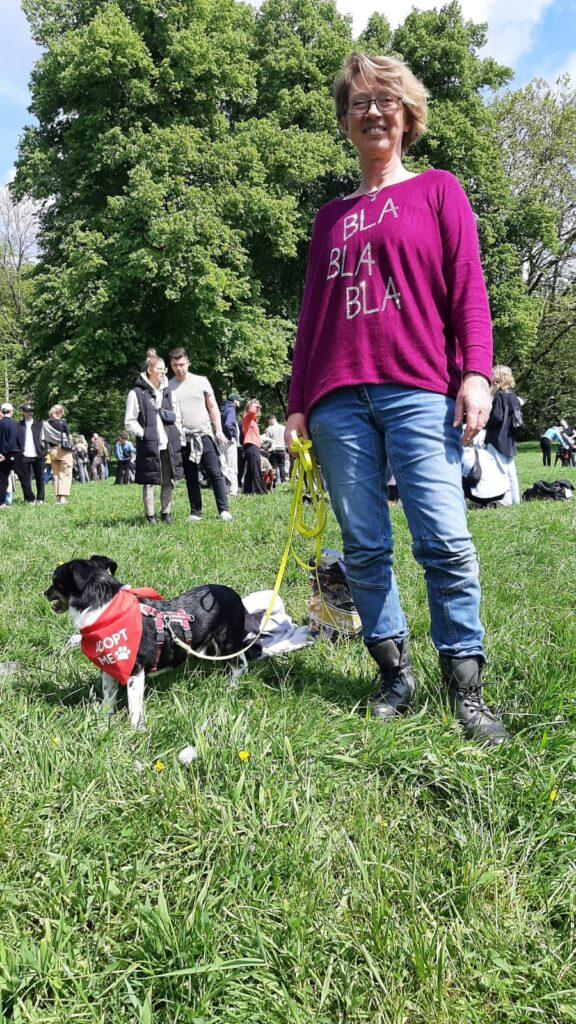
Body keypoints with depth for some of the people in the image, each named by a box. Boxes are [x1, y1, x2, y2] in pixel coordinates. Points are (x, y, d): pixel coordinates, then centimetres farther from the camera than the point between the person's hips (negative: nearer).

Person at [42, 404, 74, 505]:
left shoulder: (45, 424, 1)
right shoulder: (62, 423, -10)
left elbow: (45, 439, 2)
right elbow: (69, 437, -2)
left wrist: (49, 449, 9)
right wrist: (71, 446, 14)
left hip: (52, 451, 5)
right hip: (64, 450, -5)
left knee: (56, 475, 12)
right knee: (65, 475, -1)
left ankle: (57, 498, 11)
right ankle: (63, 498, -9)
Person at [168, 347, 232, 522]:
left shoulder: (201, 381, 5)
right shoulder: (168, 387, 6)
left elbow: (213, 407, 7)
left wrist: (218, 430, -1)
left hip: (204, 435, -1)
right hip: (182, 439, 1)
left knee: (215, 474, -6)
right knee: (190, 478, 7)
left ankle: (223, 510, -2)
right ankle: (195, 512, 15)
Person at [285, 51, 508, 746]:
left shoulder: (438, 191, 15)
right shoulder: (331, 216, 23)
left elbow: (467, 288, 5)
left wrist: (475, 373, -8)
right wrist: (297, 400, 15)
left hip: (419, 391, -3)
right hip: (337, 398, 4)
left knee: (445, 543, -12)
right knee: (364, 549, 1)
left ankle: (466, 691, -2)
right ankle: (395, 677, 11)